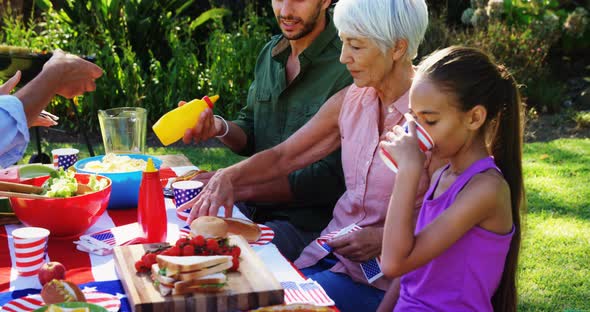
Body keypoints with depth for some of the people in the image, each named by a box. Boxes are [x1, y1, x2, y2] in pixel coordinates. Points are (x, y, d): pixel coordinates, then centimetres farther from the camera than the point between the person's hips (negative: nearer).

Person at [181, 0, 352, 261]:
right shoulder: (270, 53, 9)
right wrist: (220, 128, -9)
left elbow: (333, 178, -19)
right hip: (252, 208, 7)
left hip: (307, 222, -7)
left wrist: (241, 186, -20)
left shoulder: (347, 68, -16)